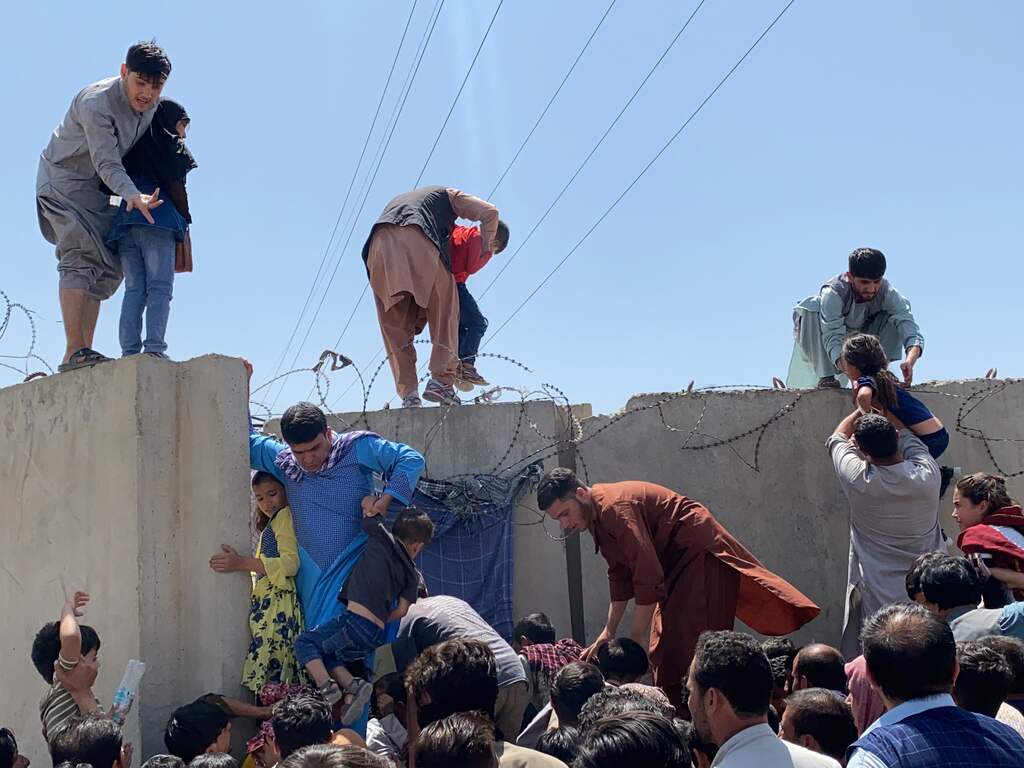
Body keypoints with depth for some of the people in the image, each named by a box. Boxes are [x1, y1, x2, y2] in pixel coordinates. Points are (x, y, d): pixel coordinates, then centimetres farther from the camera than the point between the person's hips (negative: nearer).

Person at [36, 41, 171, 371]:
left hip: (97, 187, 8)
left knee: (107, 267, 4)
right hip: (63, 179, -8)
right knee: (81, 257, -21)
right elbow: (107, 164, -33)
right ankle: (74, 352, -26)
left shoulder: (152, 102, -6)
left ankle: (84, 351, 5)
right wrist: (132, 195, -49)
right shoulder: (95, 103, -29)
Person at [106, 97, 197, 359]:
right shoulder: (171, 143, 8)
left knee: (134, 289, 2)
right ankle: (154, 347, -23)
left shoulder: (130, 147, 27)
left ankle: (129, 351, -9)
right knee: (160, 286, -10)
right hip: (158, 220, -6)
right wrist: (185, 222, 3)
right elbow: (175, 185, -2)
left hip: (125, 220, 6)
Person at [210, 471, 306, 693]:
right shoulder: (271, 523, 29)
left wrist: (242, 563, -22)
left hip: (277, 602, -10)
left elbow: (290, 563, -17)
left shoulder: (284, 515, -2)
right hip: (264, 602, 10)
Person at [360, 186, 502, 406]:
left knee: (395, 327, 6)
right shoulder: (447, 194, 32)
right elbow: (489, 212, 21)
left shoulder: (396, 201, 44)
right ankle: (441, 380, -9)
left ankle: (408, 394, -2)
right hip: (417, 242, -4)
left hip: (378, 247, 4)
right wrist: (484, 249, 34)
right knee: (445, 313, 4)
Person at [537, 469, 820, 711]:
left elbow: (648, 577, -27)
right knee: (663, 650, 11)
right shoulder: (596, 515, 7)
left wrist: (636, 640, -21)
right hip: (678, 562, 11)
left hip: (700, 555, -11)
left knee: (687, 646, -15)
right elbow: (621, 575, 15)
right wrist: (608, 632, 13)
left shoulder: (616, 507, -24)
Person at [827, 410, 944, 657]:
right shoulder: (926, 474, -11)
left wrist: (861, 409, 22)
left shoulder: (858, 480, -15)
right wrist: (885, 413, 27)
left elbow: (836, 439, 7)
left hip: (878, 597, -3)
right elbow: (908, 437, 12)